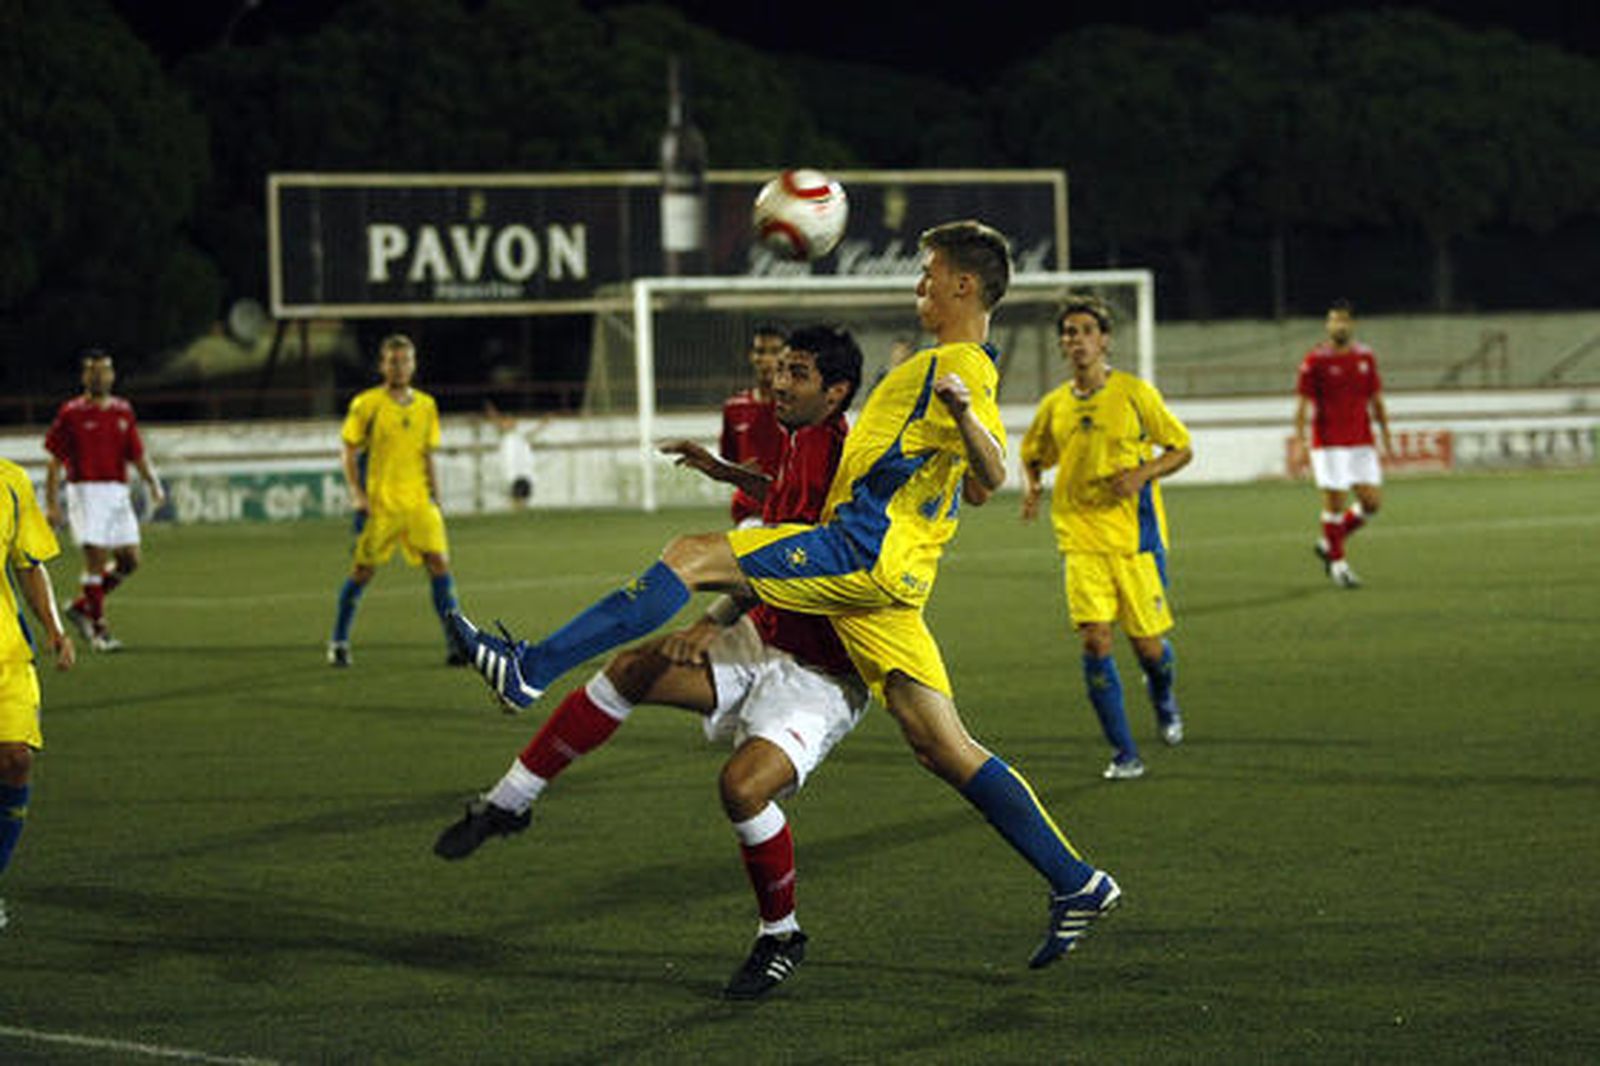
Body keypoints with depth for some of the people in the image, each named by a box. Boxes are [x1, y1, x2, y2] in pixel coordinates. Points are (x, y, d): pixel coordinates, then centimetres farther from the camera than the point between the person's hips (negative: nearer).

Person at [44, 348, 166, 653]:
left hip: (118, 492, 5)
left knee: (129, 559, 2)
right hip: (86, 490, -5)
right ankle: (98, 629, -2)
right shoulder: (71, 413, -2)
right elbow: (55, 461, -1)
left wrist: (153, 484, -1)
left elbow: (137, 453, 14)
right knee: (96, 559, -11)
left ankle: (82, 607, 20)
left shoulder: (123, 411, 11)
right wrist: (51, 504, -5)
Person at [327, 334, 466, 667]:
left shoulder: (426, 406, 10)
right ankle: (338, 643, 17)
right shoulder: (366, 404, -2)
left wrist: (435, 495, 11)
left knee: (439, 561, -11)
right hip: (378, 502, -3)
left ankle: (455, 642, -9)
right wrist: (357, 493, -9)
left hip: (418, 501, 3)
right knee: (363, 569, 1)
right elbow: (350, 452, 1)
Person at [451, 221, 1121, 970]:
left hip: (865, 551, -10)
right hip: (888, 578, 10)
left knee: (693, 557, -10)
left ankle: (531, 671, -16)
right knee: (943, 749, 5)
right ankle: (1075, 884, 1)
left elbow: (990, 476, -24)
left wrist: (962, 411, -45)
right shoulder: (957, 367, 23)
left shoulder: (957, 367, -8)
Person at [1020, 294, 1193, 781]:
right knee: (1095, 640, -12)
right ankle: (1124, 754, -4)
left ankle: (1163, 700, 38)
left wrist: (1141, 473, -14)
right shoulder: (1054, 405, 6)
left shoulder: (1134, 393, -3)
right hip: (1079, 536, 2)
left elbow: (1181, 448, 3)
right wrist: (1031, 484, 1)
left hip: (1136, 535, -2)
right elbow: (1033, 455, 23)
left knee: (1148, 644, 1)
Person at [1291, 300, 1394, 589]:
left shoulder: (1365, 357, 8)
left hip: (1361, 442, 5)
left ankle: (1328, 544, 19)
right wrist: (1300, 442, -11)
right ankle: (1337, 562, 11)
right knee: (1335, 501, -6)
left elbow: (1376, 400, 16)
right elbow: (1302, 404, -4)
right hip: (1328, 443, -5)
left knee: (1372, 501, -1)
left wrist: (1386, 437, 13)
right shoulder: (1315, 360, -5)